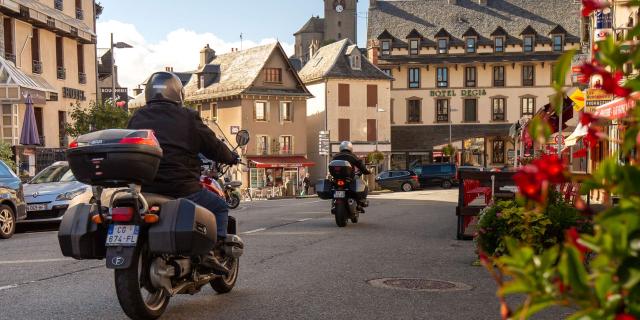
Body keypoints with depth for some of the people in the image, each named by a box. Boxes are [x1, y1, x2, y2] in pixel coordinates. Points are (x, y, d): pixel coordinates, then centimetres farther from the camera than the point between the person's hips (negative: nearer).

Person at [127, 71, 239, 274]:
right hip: (181, 189, -5)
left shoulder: (137, 119, 12)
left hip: (144, 188, 5)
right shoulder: (187, 117, -2)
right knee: (220, 208, 15)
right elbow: (214, 147, 4)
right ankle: (208, 251, -4)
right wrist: (232, 158, 24)